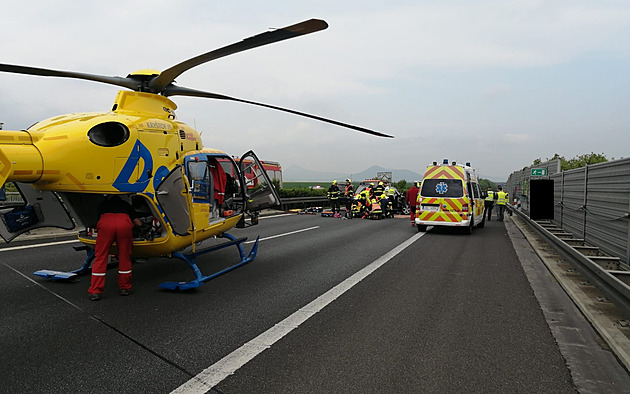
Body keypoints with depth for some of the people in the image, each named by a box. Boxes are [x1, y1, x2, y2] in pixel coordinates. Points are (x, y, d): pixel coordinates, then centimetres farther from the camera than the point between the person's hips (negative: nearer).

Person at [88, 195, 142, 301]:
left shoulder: (102, 204, 36)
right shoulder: (126, 205, 37)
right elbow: (139, 223, 40)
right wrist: (132, 224, 63)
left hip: (105, 224, 0)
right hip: (124, 224, 0)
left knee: (100, 258, 9)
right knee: (124, 257, 15)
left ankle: (95, 292, 10)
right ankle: (125, 288, 24)